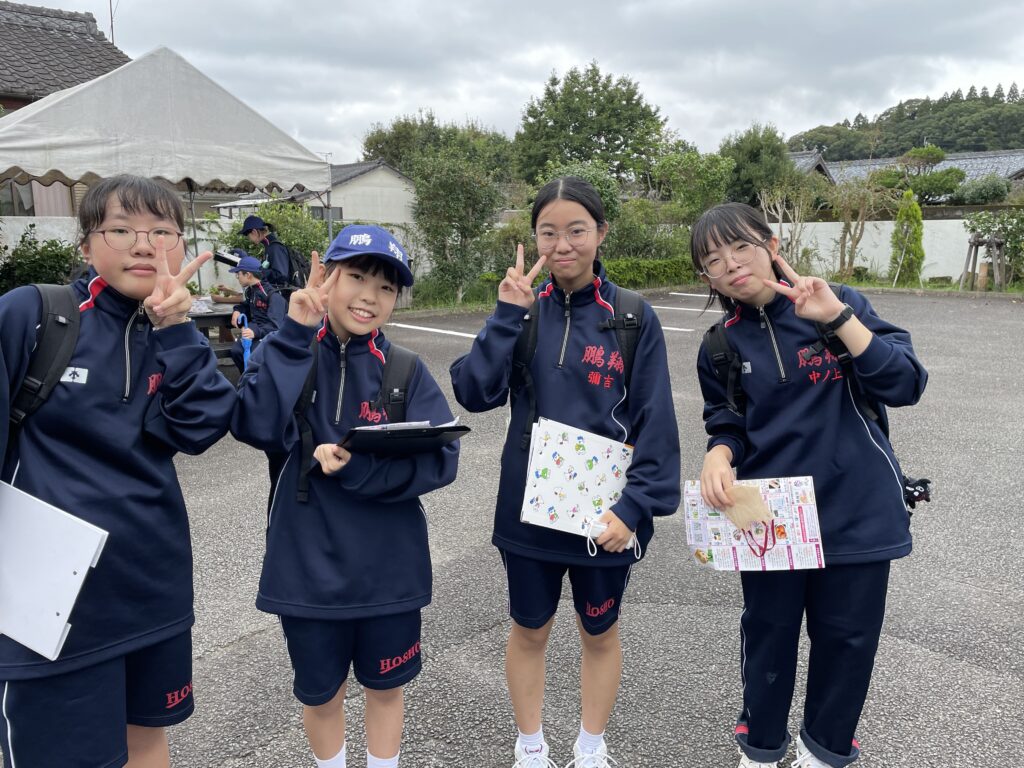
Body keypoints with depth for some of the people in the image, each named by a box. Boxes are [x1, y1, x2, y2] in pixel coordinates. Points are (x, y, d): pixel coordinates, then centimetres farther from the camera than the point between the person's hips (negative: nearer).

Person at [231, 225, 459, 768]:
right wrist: (294, 335, -23)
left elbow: (438, 460, -15)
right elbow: (256, 427, -23)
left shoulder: (405, 371, -5)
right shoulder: (286, 355, -5)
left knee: (385, 687, 20)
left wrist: (356, 467, -26)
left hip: (388, 568, 0)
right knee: (320, 695, 20)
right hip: (308, 566, 0)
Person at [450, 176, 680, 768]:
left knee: (600, 632, 18)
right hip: (529, 508, 2)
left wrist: (635, 506, -16)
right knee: (530, 630, 17)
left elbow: (655, 422, -8)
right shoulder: (524, 309, -2)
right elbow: (474, 393, -12)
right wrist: (508, 315, -18)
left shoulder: (633, 317, -8)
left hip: (603, 512, -1)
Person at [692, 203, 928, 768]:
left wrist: (838, 317, -22)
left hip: (856, 511, -1)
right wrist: (719, 455, -14)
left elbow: (904, 385, -13)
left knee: (847, 635, 12)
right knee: (768, 633, 14)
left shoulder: (839, 305, -5)